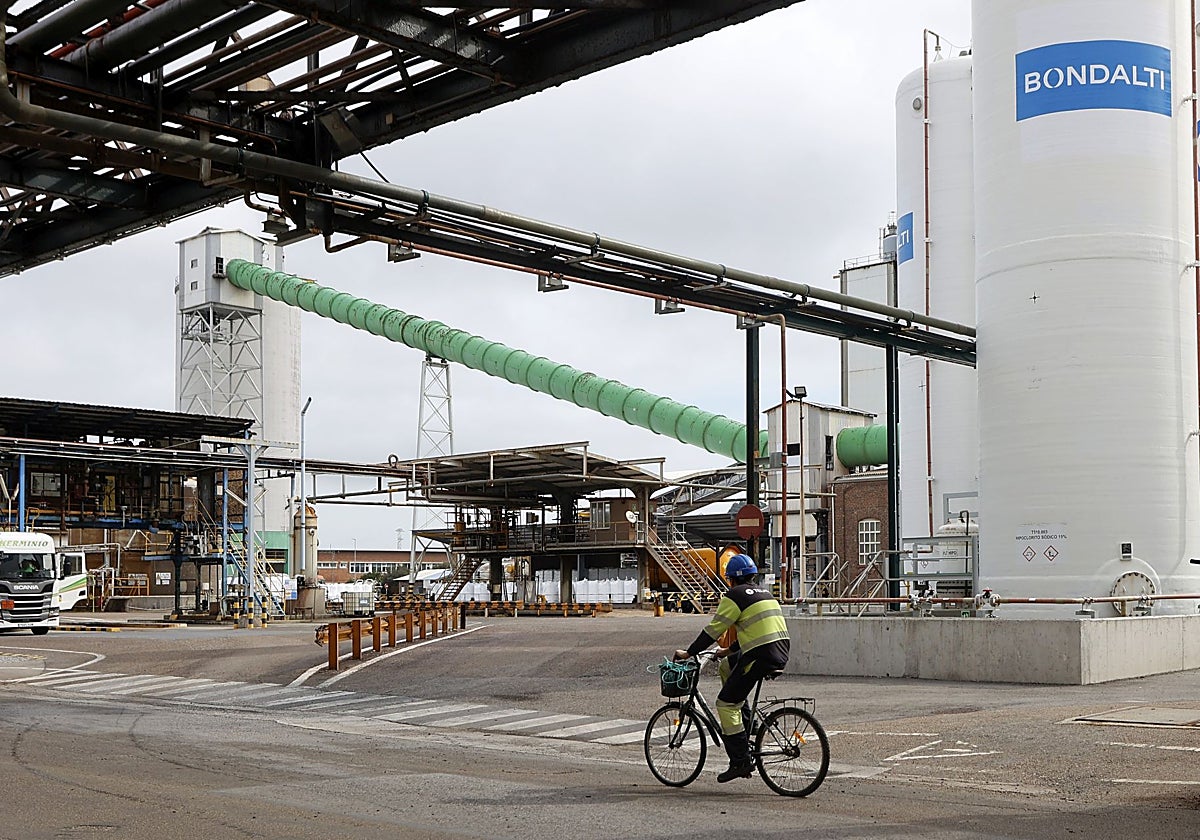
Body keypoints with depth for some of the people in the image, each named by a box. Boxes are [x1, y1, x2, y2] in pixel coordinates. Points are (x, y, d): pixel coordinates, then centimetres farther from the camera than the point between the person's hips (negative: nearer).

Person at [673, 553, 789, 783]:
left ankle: (741, 761, -6)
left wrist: (688, 653, 4)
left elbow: (713, 630, -5)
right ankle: (745, 728, 25)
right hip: (781, 653, 9)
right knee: (726, 666, 29)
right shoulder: (764, 593, 22)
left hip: (760, 657, -9)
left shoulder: (735, 596, -4)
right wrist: (730, 650, 38)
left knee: (726, 704, 0)